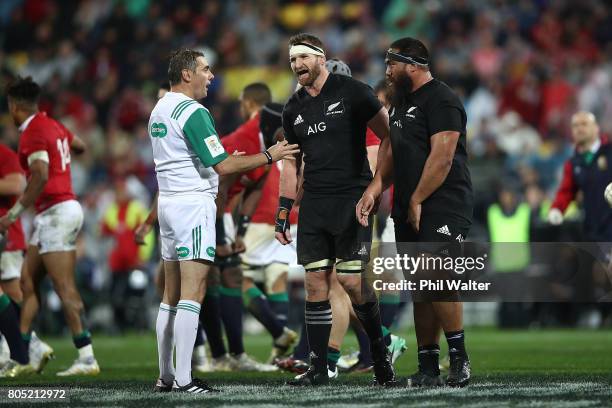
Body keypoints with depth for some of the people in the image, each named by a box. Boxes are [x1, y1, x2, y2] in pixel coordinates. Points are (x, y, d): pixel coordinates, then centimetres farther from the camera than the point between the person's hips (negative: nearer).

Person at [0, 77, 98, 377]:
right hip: (66, 208, 10)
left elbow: (40, 176, -24)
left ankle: (86, 358, -11)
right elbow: (80, 146, 31)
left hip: (56, 213, -10)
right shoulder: (53, 126, 13)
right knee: (28, 283, 11)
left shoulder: (32, 133, -13)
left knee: (65, 288, -10)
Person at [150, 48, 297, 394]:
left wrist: (230, 165, 23)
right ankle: (184, 380, -15)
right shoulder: (193, 112, -15)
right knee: (193, 294, -10)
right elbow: (222, 165, -17)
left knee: (172, 295, 11)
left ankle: (166, 376, 12)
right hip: (193, 203, -9)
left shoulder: (159, 110, 14)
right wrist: (269, 156, -10)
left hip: (167, 202, 9)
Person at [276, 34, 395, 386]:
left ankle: (380, 352, 11)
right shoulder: (294, 110, 13)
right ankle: (318, 368, 5)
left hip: (352, 198, -5)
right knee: (316, 283, 1)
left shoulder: (352, 93, -5)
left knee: (352, 281, -10)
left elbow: (388, 136, -2)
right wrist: (283, 212, 15)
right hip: (313, 205, 5)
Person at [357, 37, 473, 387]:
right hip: (409, 210, 9)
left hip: (443, 206, -9)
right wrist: (375, 189, 8)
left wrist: (417, 201, -16)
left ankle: (460, 358, -10)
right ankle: (428, 367, 11)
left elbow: (442, 157, -18)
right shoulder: (401, 102, 20)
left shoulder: (442, 100, -11)